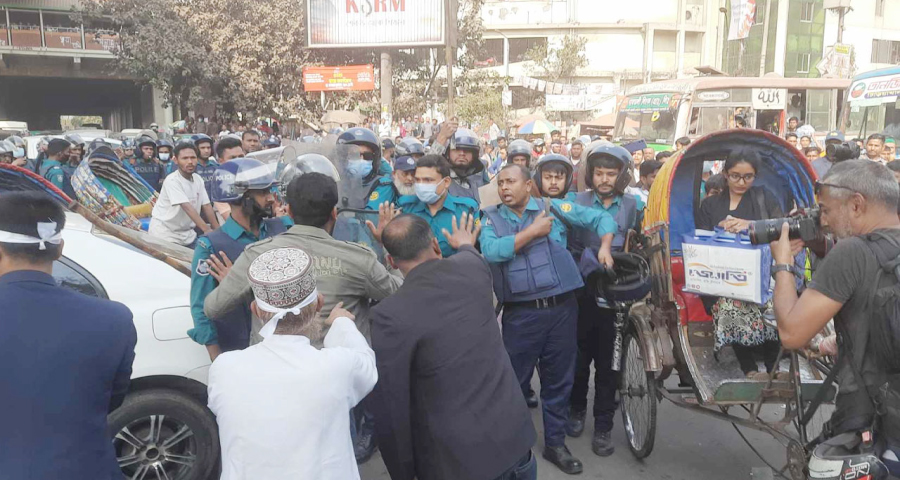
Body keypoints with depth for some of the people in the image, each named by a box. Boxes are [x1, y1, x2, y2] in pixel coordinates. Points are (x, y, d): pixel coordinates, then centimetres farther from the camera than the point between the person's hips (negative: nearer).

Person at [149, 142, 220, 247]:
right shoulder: (172, 181, -19)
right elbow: (187, 207, -28)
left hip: (187, 234, 6)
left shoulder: (198, 180, 2)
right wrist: (206, 229, -36)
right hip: (165, 234, -6)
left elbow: (206, 205, 2)